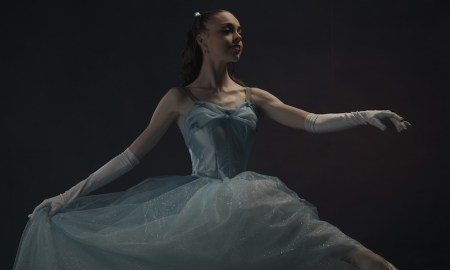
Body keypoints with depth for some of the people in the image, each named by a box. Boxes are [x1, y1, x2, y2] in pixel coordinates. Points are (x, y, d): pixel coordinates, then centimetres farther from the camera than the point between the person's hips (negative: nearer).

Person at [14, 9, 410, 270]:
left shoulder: (253, 96, 12)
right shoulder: (180, 98, 5)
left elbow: (312, 122, 5)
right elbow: (132, 155, 5)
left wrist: (365, 115, -9)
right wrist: (71, 194, 1)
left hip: (244, 200, 1)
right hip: (197, 201, -1)